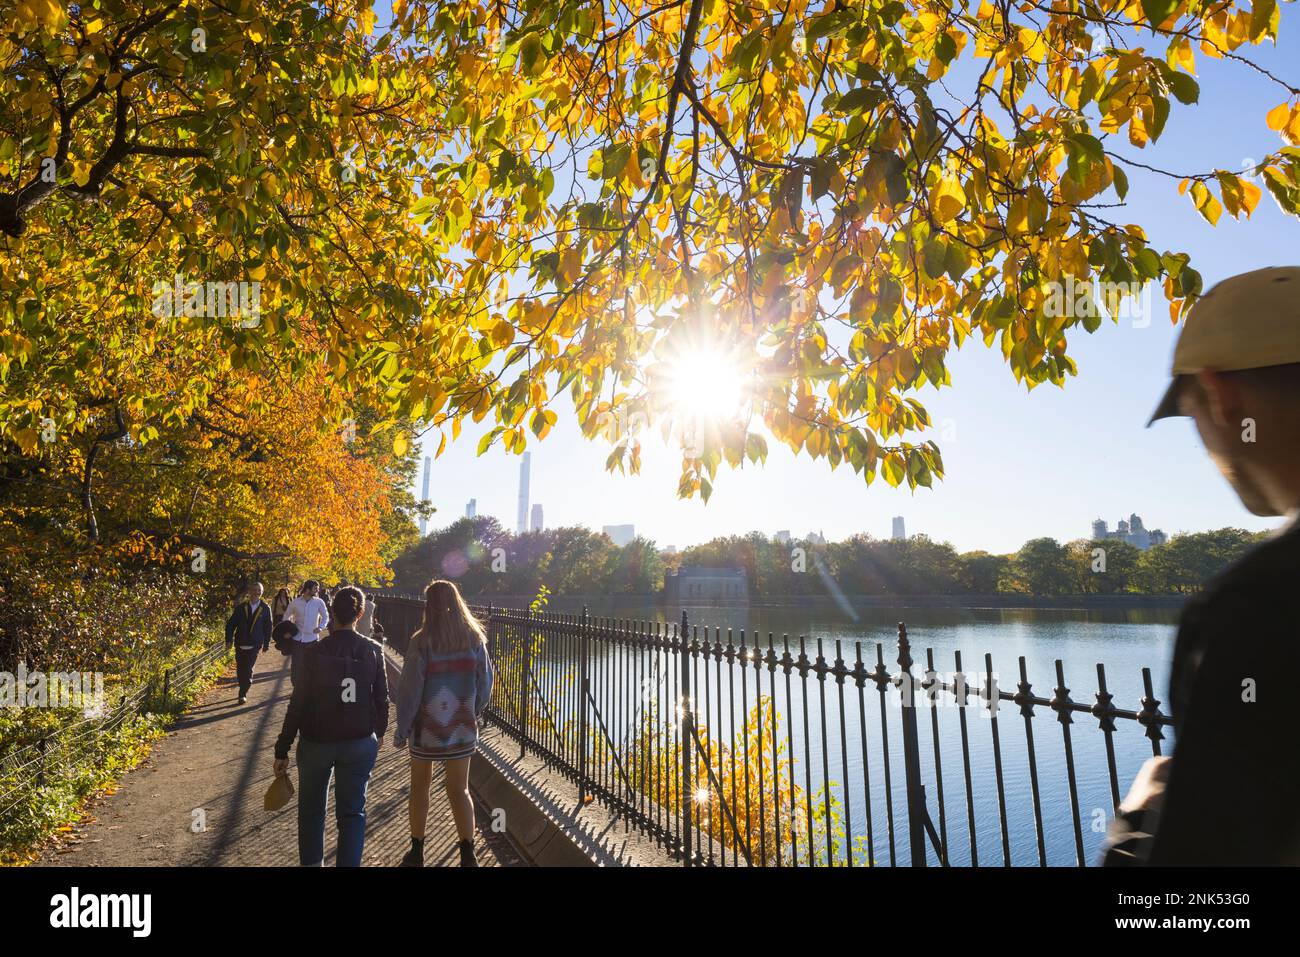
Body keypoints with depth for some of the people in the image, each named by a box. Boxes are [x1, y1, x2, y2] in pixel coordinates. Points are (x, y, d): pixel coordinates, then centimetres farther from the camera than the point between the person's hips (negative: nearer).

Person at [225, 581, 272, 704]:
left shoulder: (265, 609, -2)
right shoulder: (241, 607, -1)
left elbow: (268, 627, 4)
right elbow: (231, 624, 2)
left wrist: (266, 643, 3)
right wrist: (229, 640, -5)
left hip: (255, 645, -2)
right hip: (240, 644, 2)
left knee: (248, 670, -7)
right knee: (240, 670, 11)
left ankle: (243, 694, 2)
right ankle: (243, 690, 29)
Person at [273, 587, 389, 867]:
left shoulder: (312, 652, -13)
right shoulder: (373, 651, -8)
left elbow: (298, 704, -11)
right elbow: (381, 698, -2)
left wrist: (282, 750, -2)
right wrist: (379, 731, 16)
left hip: (316, 743, 0)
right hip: (360, 743, 1)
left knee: (311, 810, 21)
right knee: (352, 812, 12)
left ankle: (312, 862, 33)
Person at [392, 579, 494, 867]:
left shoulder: (422, 641, -16)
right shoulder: (475, 638, -6)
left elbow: (410, 688, -13)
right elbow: (485, 684, 1)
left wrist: (402, 728, -1)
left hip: (427, 727, -2)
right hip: (462, 728, 2)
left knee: (419, 787, 19)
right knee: (459, 790, 13)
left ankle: (417, 853, 29)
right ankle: (468, 855, 12)